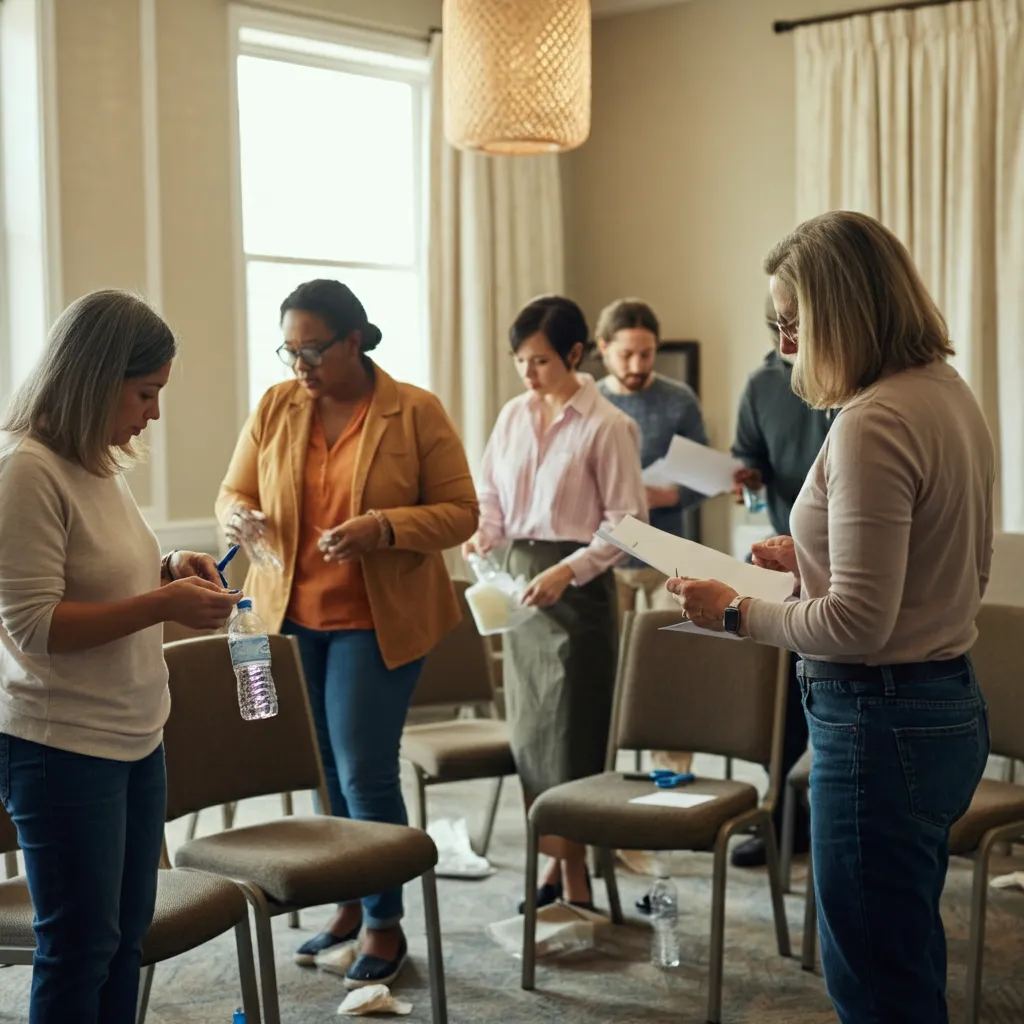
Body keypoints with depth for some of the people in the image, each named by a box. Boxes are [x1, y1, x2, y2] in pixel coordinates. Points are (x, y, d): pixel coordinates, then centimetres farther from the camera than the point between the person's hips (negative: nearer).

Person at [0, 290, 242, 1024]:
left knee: (127, 937, 14)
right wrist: (162, 605, -23)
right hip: (61, 746, -8)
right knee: (81, 947, 1)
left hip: (136, 738, 8)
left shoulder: (100, 462, 8)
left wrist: (170, 571, 2)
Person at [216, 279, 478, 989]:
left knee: (365, 772, -4)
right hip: (289, 614, 4)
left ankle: (384, 924, 14)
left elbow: (460, 512, -6)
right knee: (319, 771, 11)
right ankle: (346, 906, 29)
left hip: (376, 622, -4)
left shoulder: (416, 412, -7)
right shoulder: (274, 408, 4)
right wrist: (238, 517, -15)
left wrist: (383, 528, -23)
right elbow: (234, 492, 10)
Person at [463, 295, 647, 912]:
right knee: (529, 731, 10)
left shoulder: (607, 426, -11)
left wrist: (568, 570, -22)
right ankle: (554, 867, 21)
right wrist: (482, 537, -6)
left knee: (570, 735, -2)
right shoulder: (513, 417, 7)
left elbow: (627, 522, -12)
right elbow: (492, 498, 15)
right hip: (522, 582, 6)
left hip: (579, 586, -6)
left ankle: (576, 885, 9)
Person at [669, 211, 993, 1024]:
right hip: (950, 704, 10)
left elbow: (856, 624, -23)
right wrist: (814, 554, 15)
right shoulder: (950, 394, 8)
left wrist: (735, 612, -10)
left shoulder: (873, 423, -21)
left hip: (881, 722, -10)